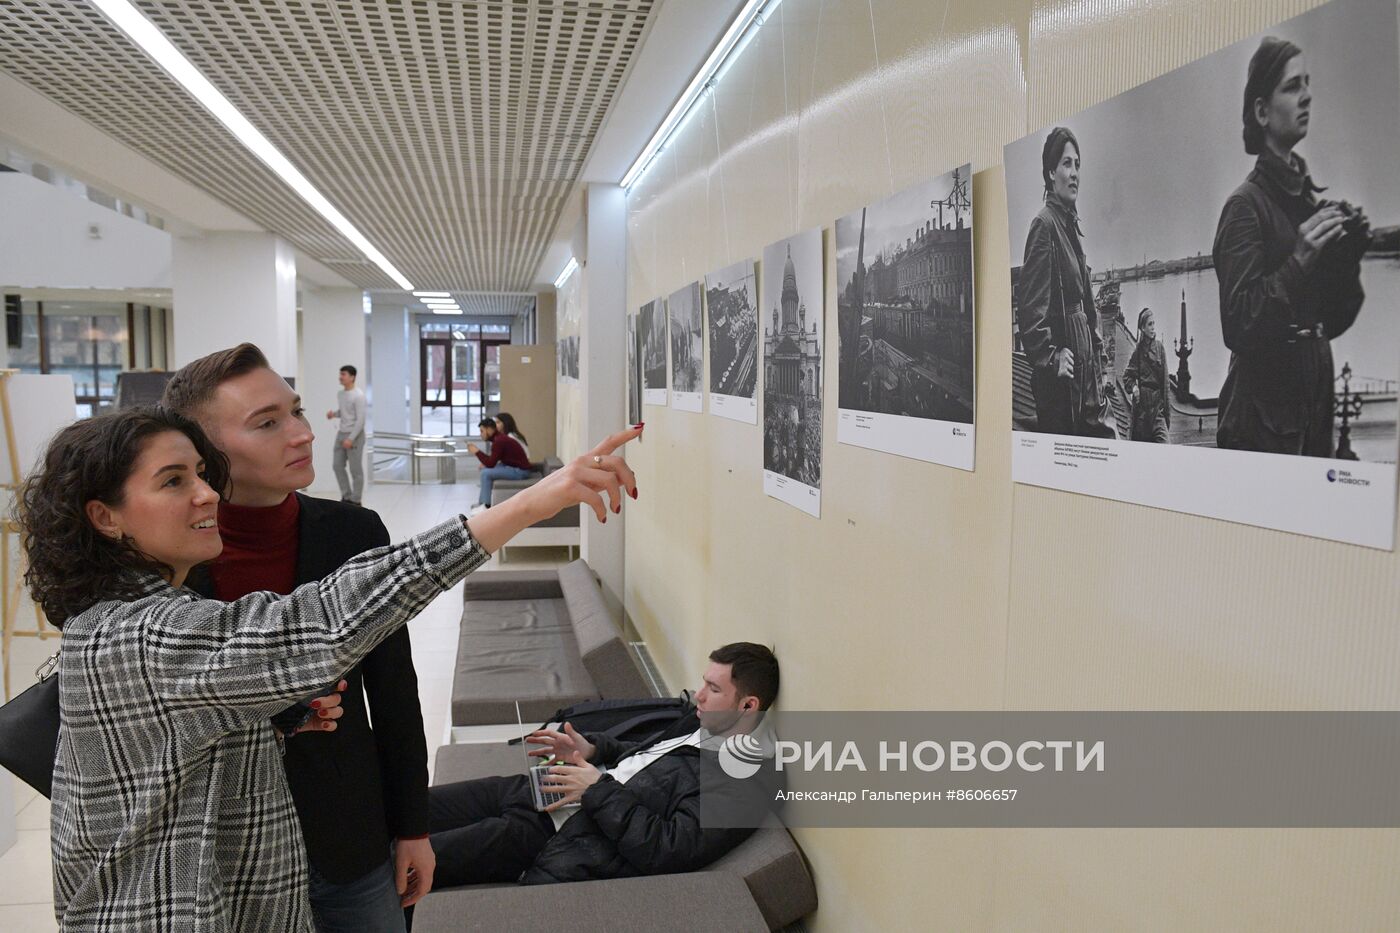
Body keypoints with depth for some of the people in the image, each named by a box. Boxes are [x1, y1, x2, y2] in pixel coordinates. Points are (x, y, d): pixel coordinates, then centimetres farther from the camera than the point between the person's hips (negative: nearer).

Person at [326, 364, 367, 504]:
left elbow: (360, 420, -18)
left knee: (355, 469, -3)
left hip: (355, 436, -8)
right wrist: (333, 414, 3)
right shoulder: (339, 394, 9)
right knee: (337, 465, 8)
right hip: (341, 434, 8)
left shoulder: (358, 395, -16)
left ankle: (356, 501, 6)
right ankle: (346, 496, 20)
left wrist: (351, 439, -20)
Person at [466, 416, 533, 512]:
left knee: (486, 473, -14)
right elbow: (493, 460, 19)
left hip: (520, 471, -10)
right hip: (514, 466, 10)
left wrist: (477, 451, -9)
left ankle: (486, 506, -6)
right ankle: (482, 501, 19)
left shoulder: (499, 441, -21)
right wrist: (485, 464, 1)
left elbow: (491, 464, -18)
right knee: (486, 470, 17)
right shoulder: (499, 437, 10)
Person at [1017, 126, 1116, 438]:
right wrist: (1051, 356, -23)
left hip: (1085, 368, 9)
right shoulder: (1044, 225, -10)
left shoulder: (1071, 224, 17)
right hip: (1059, 377, -9)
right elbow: (1031, 306, -19)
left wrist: (1099, 359, 19)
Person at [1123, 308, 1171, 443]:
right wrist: (1133, 387, -10)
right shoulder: (1138, 349, 1)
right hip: (1141, 400, -1)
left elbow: (1165, 378, 6)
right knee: (1140, 439, 4)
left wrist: (1166, 406, 3)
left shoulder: (1159, 347, 4)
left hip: (1157, 400, 1)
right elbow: (1127, 375, 11)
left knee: (1162, 439, -12)